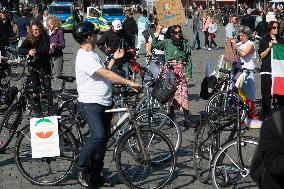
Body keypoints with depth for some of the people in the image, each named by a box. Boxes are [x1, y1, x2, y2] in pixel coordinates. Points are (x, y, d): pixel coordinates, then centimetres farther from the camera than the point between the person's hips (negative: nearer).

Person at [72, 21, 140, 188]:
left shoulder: (93, 54, 18)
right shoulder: (84, 57, -16)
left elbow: (105, 72, 20)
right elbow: (105, 74, -24)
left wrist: (114, 58, 19)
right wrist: (129, 82, -25)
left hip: (105, 103, 10)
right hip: (90, 104, -10)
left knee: (105, 136, 10)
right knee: (98, 135, -25)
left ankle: (95, 174, 21)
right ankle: (81, 167, -6)